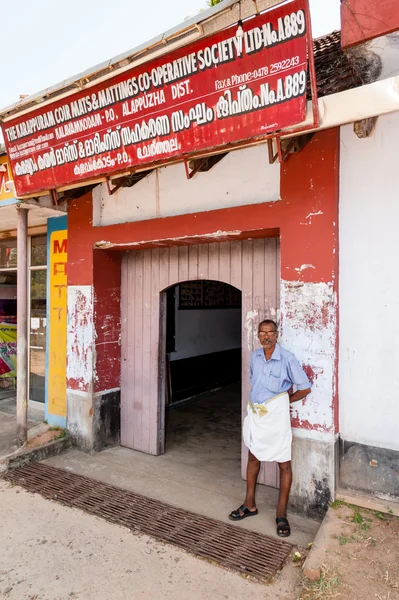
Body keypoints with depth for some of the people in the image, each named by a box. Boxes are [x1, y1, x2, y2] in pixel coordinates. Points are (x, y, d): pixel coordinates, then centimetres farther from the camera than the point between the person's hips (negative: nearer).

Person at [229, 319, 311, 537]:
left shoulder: (287, 359, -17)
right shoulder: (254, 356, 0)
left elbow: (305, 388, -9)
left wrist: (284, 400, -1)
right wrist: (257, 401, 9)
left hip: (276, 415, -5)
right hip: (255, 413, 5)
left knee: (284, 464, 6)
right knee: (253, 458, 17)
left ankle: (281, 514, 23)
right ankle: (249, 505, 35)